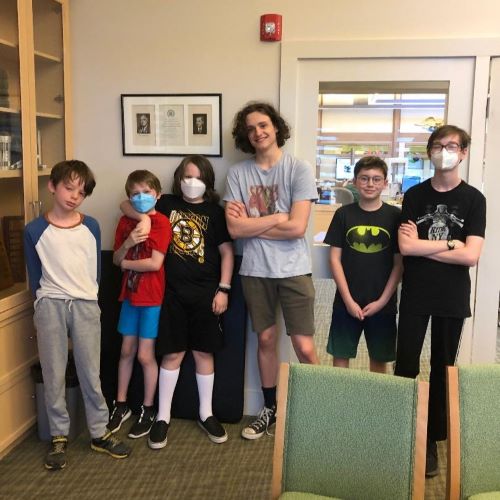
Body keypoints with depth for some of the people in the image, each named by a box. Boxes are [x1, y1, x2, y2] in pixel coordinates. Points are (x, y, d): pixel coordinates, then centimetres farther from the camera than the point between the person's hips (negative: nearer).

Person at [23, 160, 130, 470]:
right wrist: (45, 305, 6)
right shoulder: (35, 230, -1)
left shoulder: (91, 227, 3)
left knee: (91, 373, 6)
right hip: (51, 306, -1)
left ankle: (100, 433, 20)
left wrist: (87, 299, 11)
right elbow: (35, 276, 7)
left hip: (86, 305, 1)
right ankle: (59, 437, 21)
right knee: (54, 375, 6)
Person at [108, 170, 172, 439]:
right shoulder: (126, 222, 5)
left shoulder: (161, 222, -12)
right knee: (126, 351, 14)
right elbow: (115, 259, 4)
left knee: (145, 355, 1)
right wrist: (127, 243, -15)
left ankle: (148, 410, 18)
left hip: (152, 297, -5)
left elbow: (155, 263, -20)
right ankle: (121, 405, 28)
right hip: (130, 294, 5)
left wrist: (126, 263, -7)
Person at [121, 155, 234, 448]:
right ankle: (163, 417, 18)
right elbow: (127, 204, 9)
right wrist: (142, 215, -13)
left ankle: (207, 414, 24)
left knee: (203, 353, 9)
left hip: (205, 293, 0)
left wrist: (223, 289, -5)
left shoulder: (214, 211, 2)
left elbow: (227, 251, 1)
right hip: (173, 292, 0)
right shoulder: (167, 204, 6)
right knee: (172, 354, 5)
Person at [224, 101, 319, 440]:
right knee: (266, 339, 16)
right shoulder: (238, 173, 1)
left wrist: (252, 224, -9)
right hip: (255, 271, 3)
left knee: (304, 347, 0)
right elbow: (235, 229, -8)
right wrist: (278, 217, -10)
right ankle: (270, 409, 32)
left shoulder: (299, 169, -6)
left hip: (293, 270, -2)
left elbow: (297, 227, -16)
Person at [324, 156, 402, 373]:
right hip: (346, 302, 0)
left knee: (379, 359, 11)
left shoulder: (395, 216, -2)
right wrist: (348, 300, -8)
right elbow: (335, 259, -2)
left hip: (382, 304, 0)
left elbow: (399, 263, -2)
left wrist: (382, 301, -8)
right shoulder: (343, 214, -1)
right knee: (340, 357, 7)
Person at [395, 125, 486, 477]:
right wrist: (450, 243, -10)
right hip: (415, 296, 1)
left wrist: (422, 245, -11)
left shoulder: (473, 199, -2)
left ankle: (432, 440, 23)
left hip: (453, 299, 0)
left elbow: (471, 256, -13)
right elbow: (405, 247, -9)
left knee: (443, 369, 10)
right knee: (405, 367, 5)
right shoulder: (414, 195, 2)